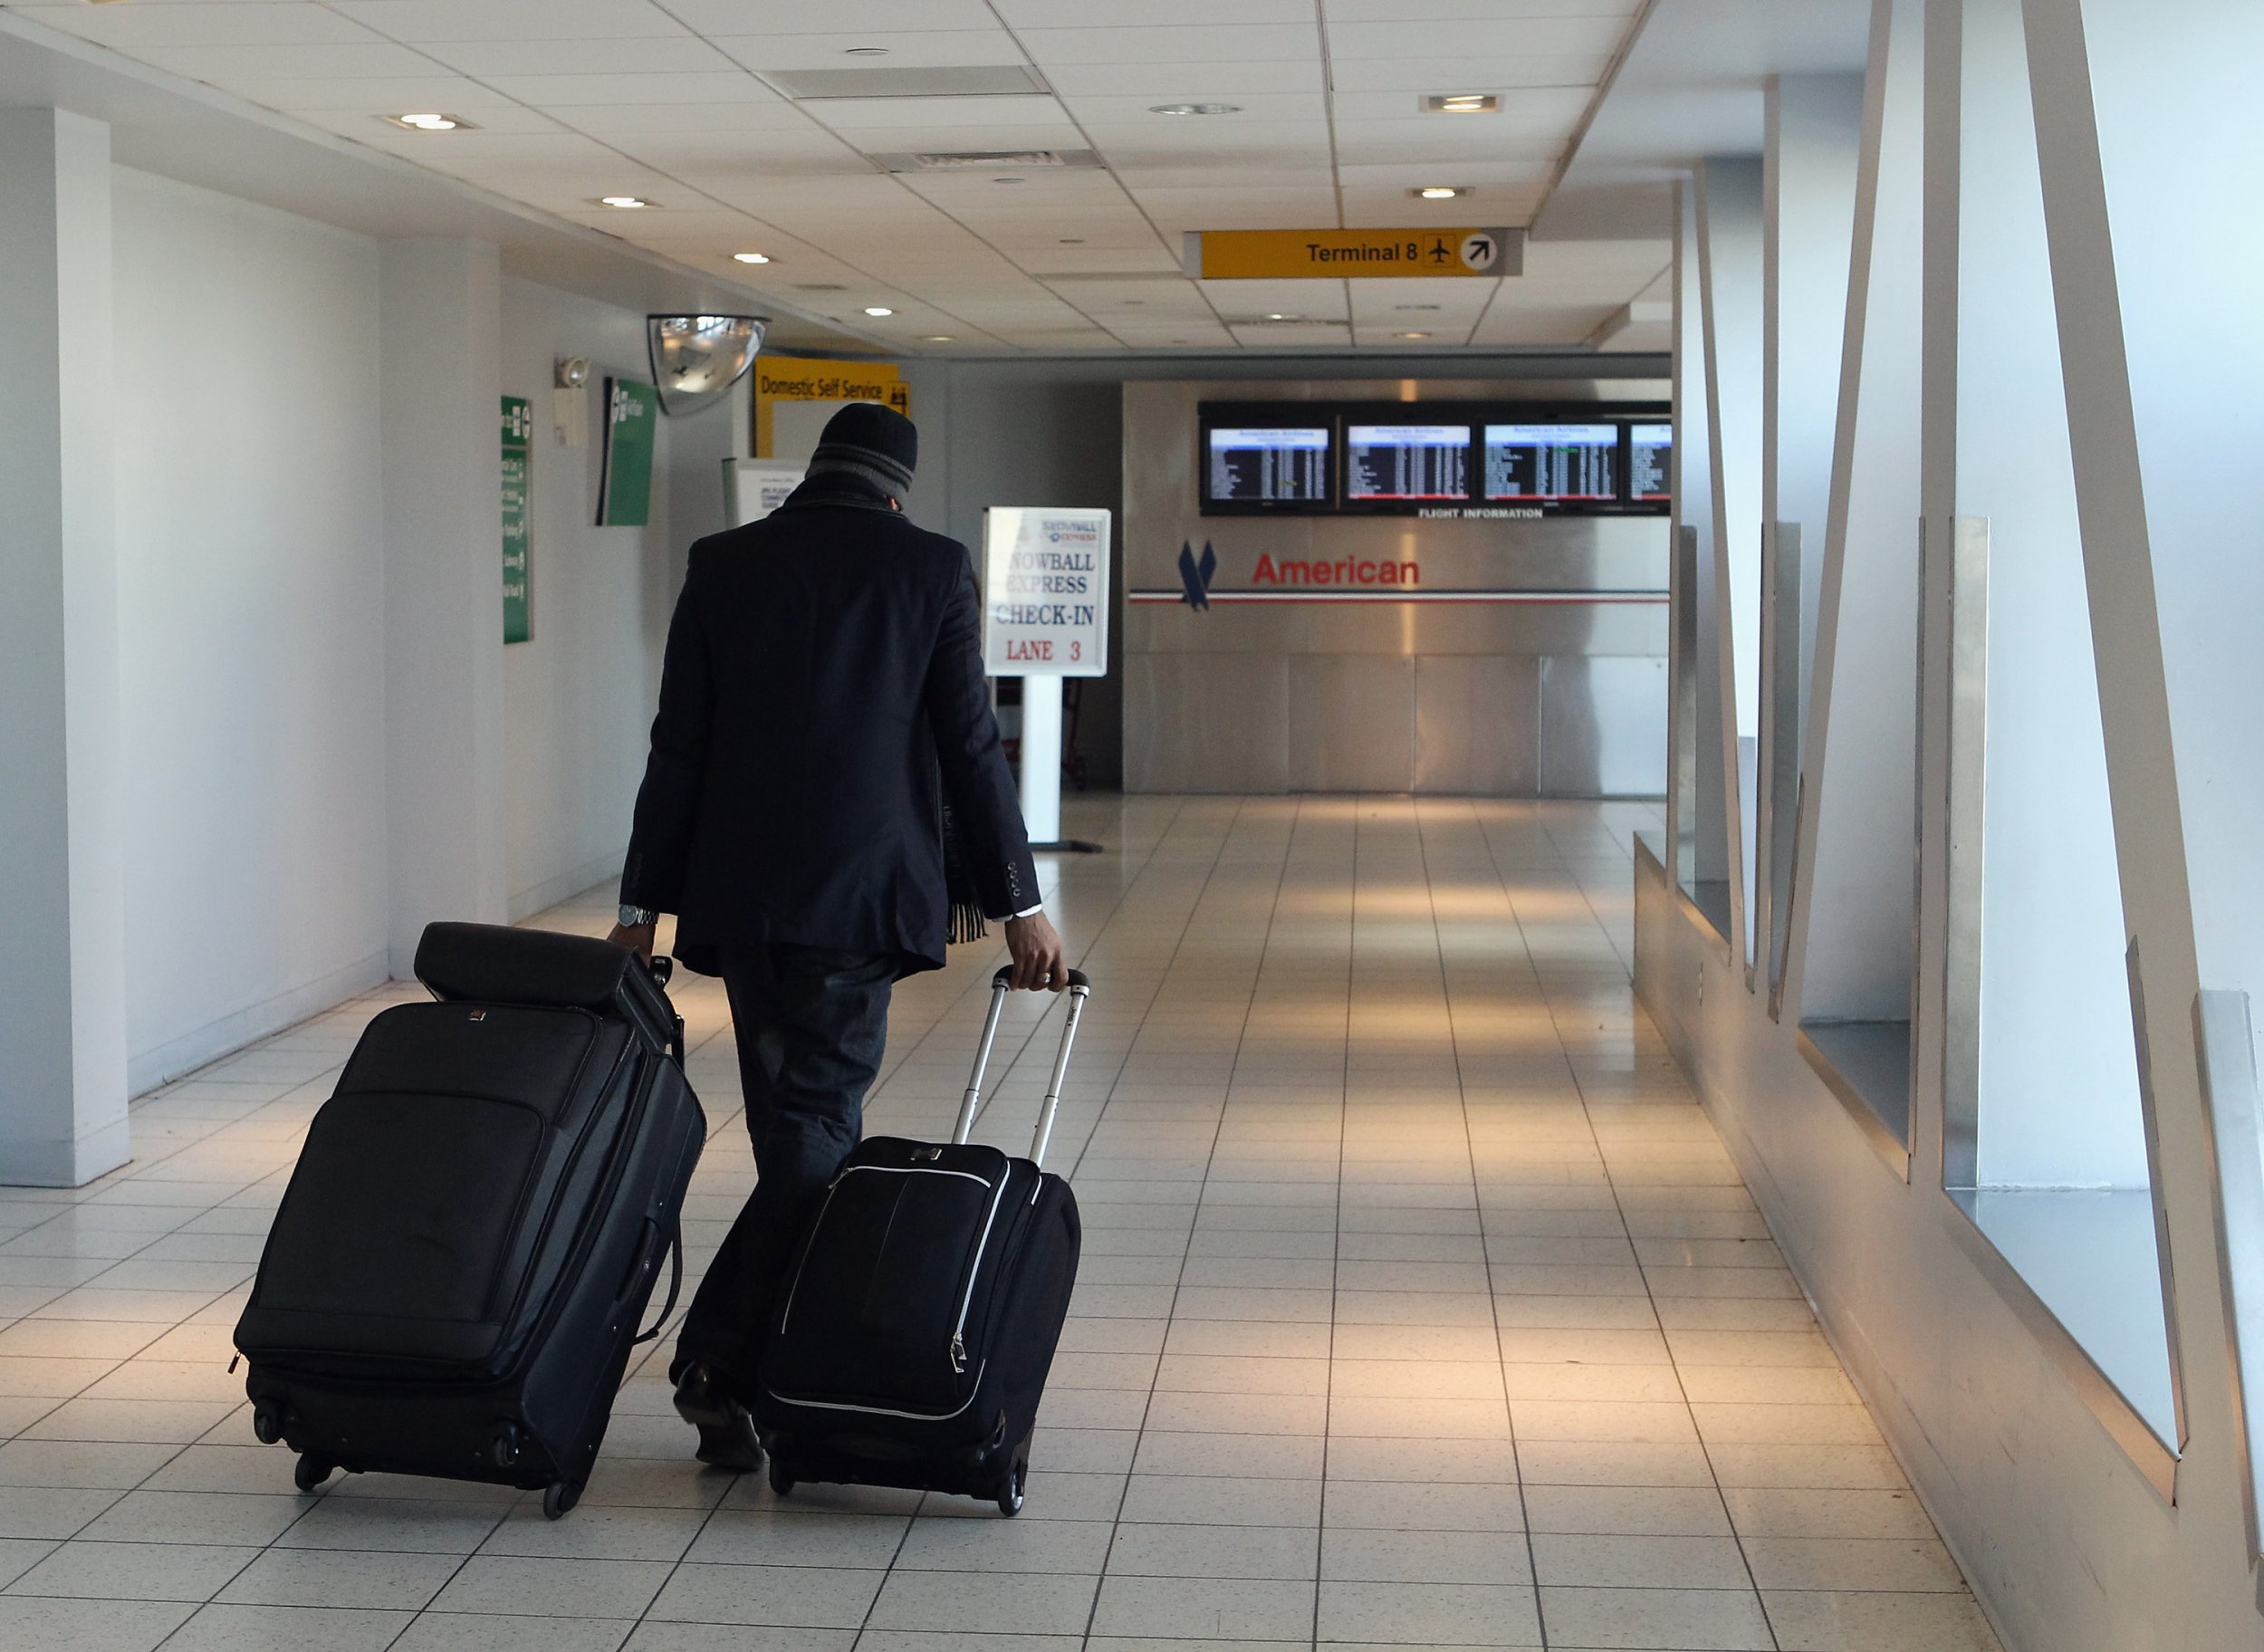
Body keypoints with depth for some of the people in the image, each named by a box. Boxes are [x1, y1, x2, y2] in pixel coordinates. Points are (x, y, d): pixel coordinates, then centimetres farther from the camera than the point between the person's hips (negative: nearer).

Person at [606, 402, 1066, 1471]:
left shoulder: (723, 563, 6)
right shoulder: (932, 569, 0)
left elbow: (678, 747, 5)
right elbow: (971, 747, -1)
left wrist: (642, 904, 9)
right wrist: (1017, 904, 5)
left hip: (738, 897, 3)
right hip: (860, 895, -3)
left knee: (799, 1137, 13)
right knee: (815, 1134, -1)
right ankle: (719, 1367, -11)